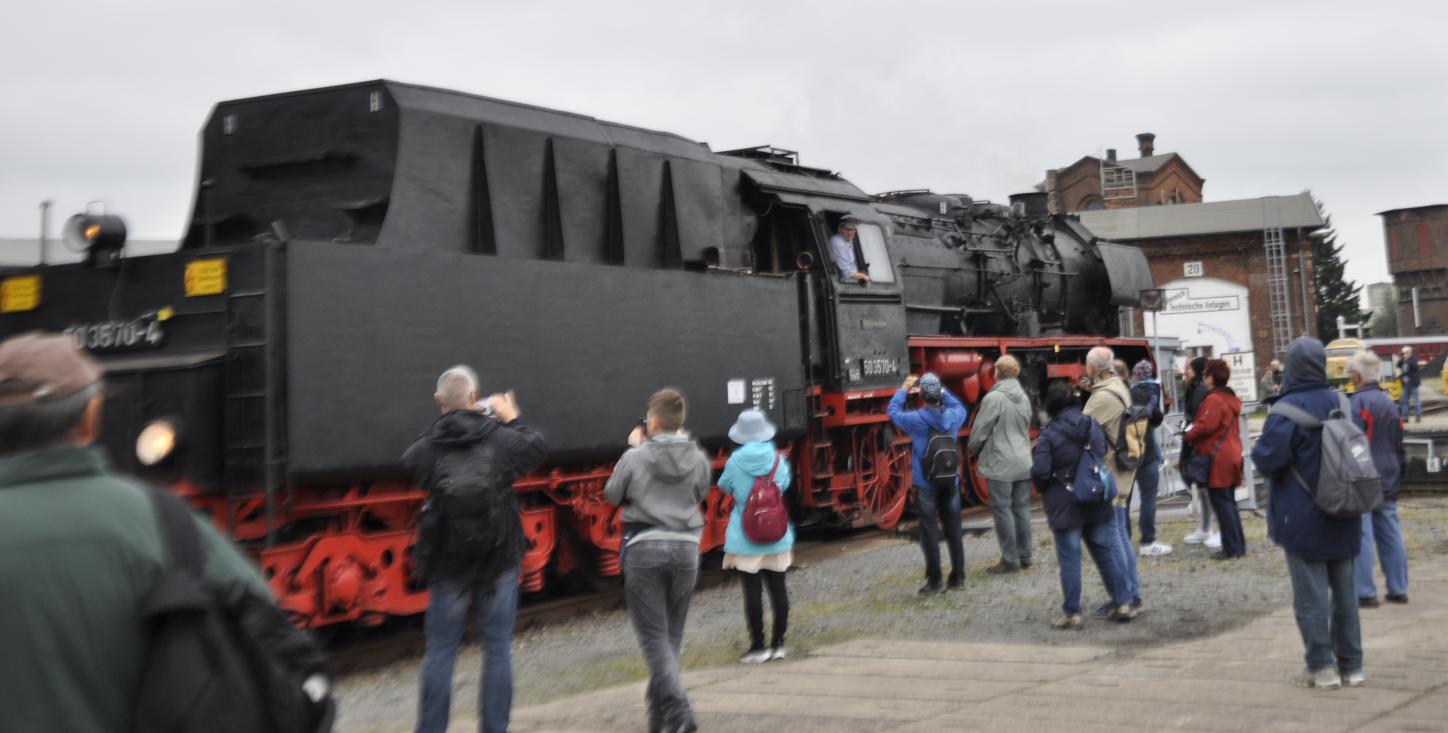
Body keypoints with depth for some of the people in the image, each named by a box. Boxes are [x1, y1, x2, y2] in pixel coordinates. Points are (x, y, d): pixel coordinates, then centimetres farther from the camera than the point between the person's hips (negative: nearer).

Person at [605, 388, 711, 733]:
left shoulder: (635, 458, -9)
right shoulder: (698, 459, -2)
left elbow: (612, 495, 6)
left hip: (644, 547, -3)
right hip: (685, 547, 3)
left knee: (654, 635, 1)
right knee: (672, 633, 16)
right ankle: (659, 703, 24)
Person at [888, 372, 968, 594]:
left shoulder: (916, 419, -14)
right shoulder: (953, 416, -4)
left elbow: (893, 410, 4)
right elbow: (960, 407, 21)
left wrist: (904, 389, 13)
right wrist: (942, 390, 18)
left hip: (925, 485, -4)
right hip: (950, 483, 4)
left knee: (930, 533, 1)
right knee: (953, 531, 11)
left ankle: (935, 581, 2)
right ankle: (958, 577, 16)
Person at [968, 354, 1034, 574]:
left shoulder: (994, 398, -15)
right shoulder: (1024, 397, 8)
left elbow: (980, 430, -11)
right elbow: (1025, 427, 14)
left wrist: (973, 450, 7)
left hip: (1000, 463, -7)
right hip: (1023, 462, 7)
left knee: (1002, 510, -2)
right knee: (1021, 508, 12)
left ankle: (1010, 560, 0)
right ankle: (1024, 556, 17)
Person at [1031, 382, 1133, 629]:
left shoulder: (1049, 434, -15)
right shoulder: (1093, 426, 3)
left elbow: (1040, 472, -19)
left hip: (1064, 506, -5)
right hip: (1096, 503, 5)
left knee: (1069, 560, 1)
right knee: (1105, 554, 14)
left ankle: (1072, 613, 3)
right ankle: (1122, 603, 18)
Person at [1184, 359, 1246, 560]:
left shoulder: (1214, 400, -16)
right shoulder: (1231, 398, 14)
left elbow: (1206, 425, -23)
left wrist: (1188, 436, -6)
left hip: (1217, 459, -10)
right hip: (1232, 455, 10)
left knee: (1221, 503, -3)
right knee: (1229, 502, 16)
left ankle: (1231, 548, -1)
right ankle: (1239, 545, 20)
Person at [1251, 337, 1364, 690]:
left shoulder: (1289, 408, -19)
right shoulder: (1339, 402, 3)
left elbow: (1267, 459, -22)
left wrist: (1258, 448, -2)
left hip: (1304, 518, -6)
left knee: (1311, 593, 1)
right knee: (1344, 588, 13)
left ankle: (1321, 666, 4)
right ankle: (1351, 664, 19)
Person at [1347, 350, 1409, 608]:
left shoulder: (1357, 402, -14)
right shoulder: (1389, 402, 13)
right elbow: (1399, 443, 18)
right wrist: (1397, 475, 24)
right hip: (1388, 480, 8)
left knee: (1362, 536, -6)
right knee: (1390, 534, 11)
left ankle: (1365, 593, -6)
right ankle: (1398, 589, 14)